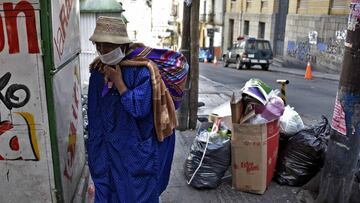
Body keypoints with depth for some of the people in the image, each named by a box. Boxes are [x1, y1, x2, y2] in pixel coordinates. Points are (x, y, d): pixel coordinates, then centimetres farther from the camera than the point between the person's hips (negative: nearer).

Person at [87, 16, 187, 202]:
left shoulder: (141, 70, -19)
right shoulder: (98, 70, 1)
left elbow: (139, 109, -26)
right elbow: (94, 112, 11)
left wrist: (118, 81, -22)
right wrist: (95, 145, 16)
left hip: (136, 150, -6)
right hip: (107, 148, 6)